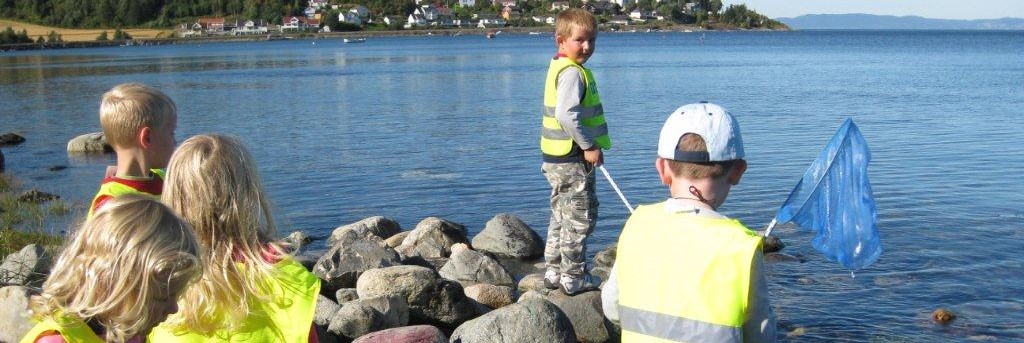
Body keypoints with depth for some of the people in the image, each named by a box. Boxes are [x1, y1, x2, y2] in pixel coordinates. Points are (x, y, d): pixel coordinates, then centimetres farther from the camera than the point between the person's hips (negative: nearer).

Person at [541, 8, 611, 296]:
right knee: (580, 218, -1)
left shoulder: (559, 67, 14)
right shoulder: (573, 72, -18)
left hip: (557, 158, 10)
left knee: (562, 215, 18)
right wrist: (589, 146, -21)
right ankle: (573, 278, 7)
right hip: (573, 159, -10)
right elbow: (566, 115, -28)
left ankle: (554, 271, 27)